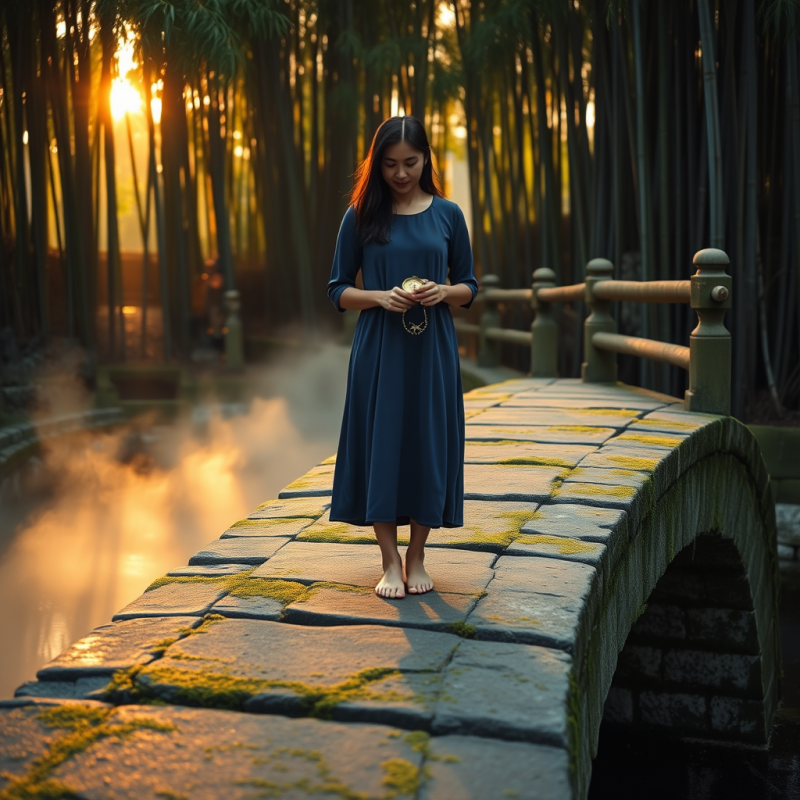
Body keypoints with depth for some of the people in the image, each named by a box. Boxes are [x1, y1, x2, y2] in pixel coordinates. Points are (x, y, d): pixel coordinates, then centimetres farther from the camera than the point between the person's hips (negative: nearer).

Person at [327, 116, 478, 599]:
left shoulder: (447, 214, 5)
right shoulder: (361, 217, 1)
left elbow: (469, 287, 9)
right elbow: (339, 290, 3)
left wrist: (443, 292, -12)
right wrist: (380, 296, -15)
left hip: (432, 349, 1)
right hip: (379, 350, -1)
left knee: (429, 445, 3)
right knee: (380, 443, -1)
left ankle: (417, 557, 19)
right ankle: (390, 563, 11)